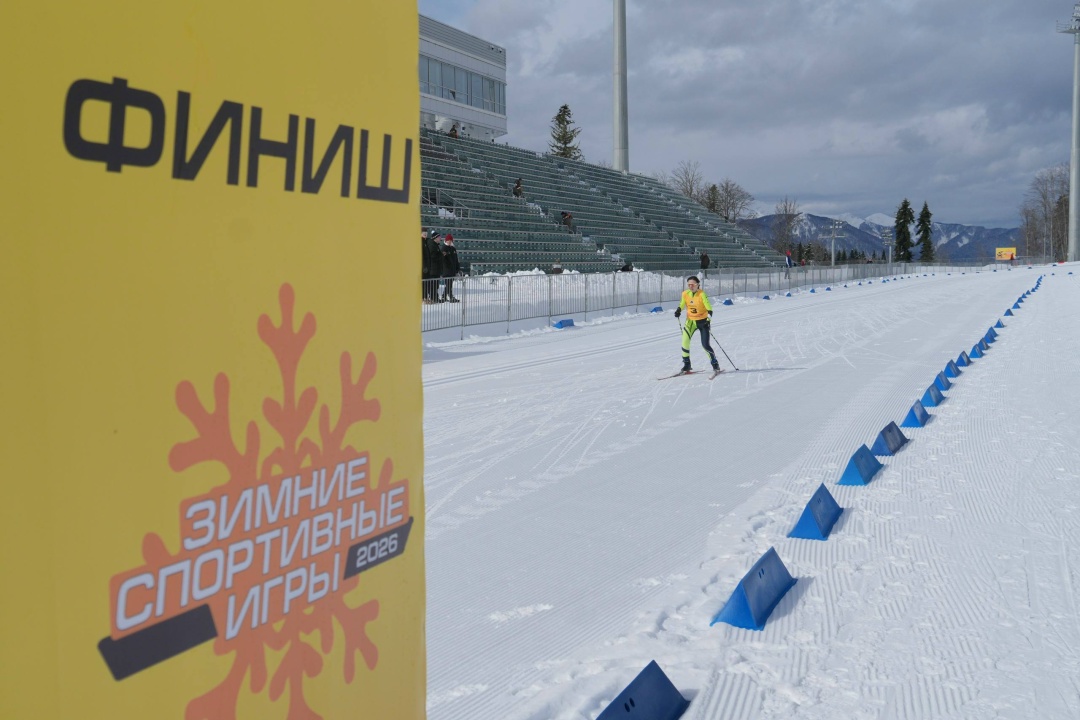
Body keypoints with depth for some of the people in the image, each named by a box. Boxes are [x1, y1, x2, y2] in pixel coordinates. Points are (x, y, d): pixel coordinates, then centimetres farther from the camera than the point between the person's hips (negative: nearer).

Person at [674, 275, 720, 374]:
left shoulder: (702, 294, -16)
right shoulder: (685, 294, -3)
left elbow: (709, 308, -17)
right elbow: (682, 304, 16)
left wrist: (708, 319, -32)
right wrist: (678, 310, -5)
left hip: (702, 321, -4)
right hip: (691, 321, 4)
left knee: (705, 345, -7)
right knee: (685, 341, -11)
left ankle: (715, 364, 11)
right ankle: (686, 364, 2)